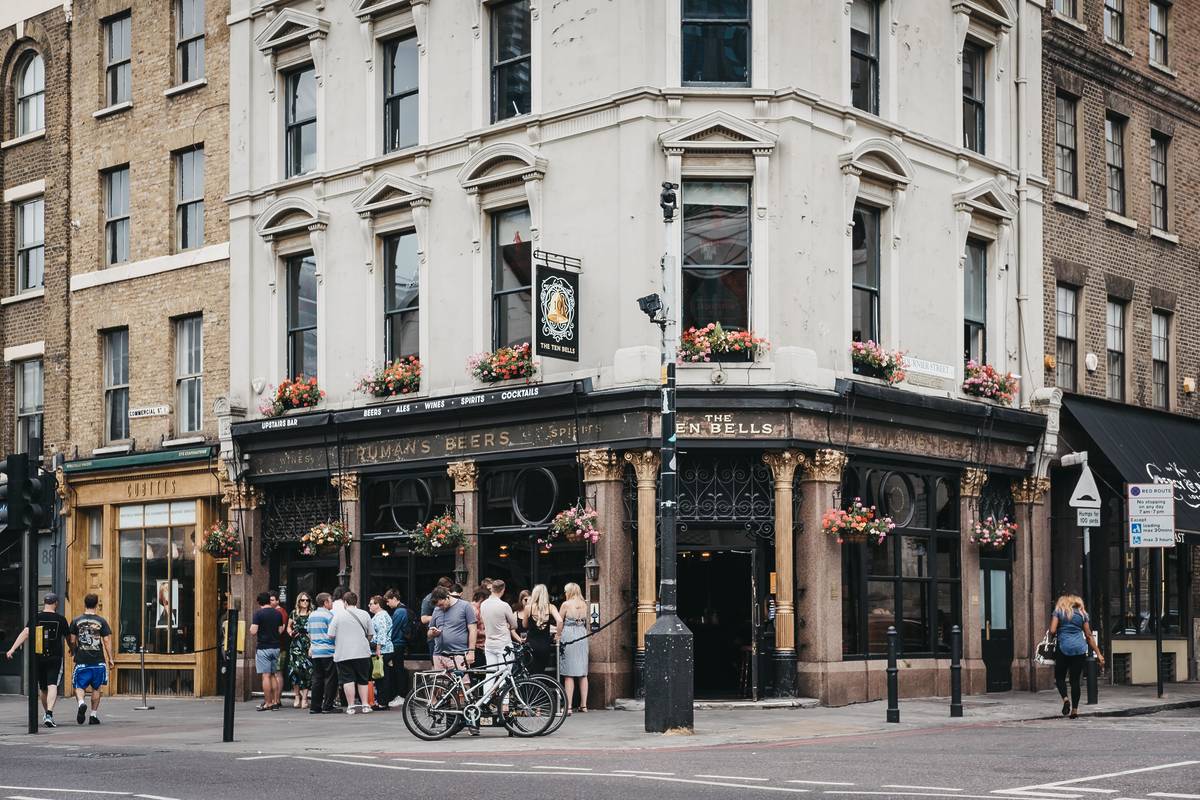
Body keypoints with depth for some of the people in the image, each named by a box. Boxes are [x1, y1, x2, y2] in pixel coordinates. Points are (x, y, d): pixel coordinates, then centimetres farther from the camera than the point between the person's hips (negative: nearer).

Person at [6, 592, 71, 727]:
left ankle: (46, 714, 32)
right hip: (55, 658, -2)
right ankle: (49, 714, -26)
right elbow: (68, 638, 11)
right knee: (52, 685, -8)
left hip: (38, 658, 2)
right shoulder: (61, 619, 0)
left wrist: (12, 649, -16)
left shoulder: (36, 617, -1)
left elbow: (25, 633, -13)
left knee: (43, 688, 17)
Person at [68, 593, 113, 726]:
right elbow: (107, 641, -3)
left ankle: (81, 703, -25)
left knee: (79, 686, 5)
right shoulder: (101, 621, -1)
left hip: (82, 661, 0)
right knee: (96, 688, 12)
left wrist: (74, 651, 25)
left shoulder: (76, 621, 2)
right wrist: (110, 659, 4)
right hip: (98, 661, 0)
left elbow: (72, 641, 4)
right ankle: (94, 716, 15)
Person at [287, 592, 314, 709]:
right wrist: (290, 633, 0)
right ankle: (297, 696, 4)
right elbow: (288, 626, 21)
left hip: (308, 645, -2)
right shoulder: (294, 613, 11)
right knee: (295, 669, -6)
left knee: (307, 669, -7)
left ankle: (304, 697, -2)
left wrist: (312, 645, -10)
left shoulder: (312, 614, 4)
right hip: (295, 645, 2)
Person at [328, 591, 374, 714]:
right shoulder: (364, 614, 4)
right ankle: (365, 705, 8)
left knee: (348, 680, 1)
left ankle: (351, 706, -2)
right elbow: (370, 634, 9)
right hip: (362, 652, 2)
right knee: (363, 680, 11)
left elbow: (331, 635, -4)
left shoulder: (338, 615, -3)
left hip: (343, 653, -2)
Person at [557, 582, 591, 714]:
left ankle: (568, 706, -6)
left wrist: (558, 636, 9)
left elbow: (560, 622, -3)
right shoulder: (584, 605, 6)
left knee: (568, 674, -3)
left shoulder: (566, 604, -6)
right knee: (583, 674, 10)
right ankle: (583, 705, 12)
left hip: (568, 636, -5)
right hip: (582, 636, 5)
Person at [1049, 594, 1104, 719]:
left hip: (1064, 648, -3)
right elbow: (1089, 636, 11)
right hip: (1080, 649, 3)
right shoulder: (1082, 614, 14)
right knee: (1075, 679, 8)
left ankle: (1065, 699, -16)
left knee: (1060, 676, 9)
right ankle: (1074, 709, 5)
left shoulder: (1058, 611, 6)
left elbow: (1052, 631, -5)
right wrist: (1098, 654, 12)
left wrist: (1053, 636, 18)